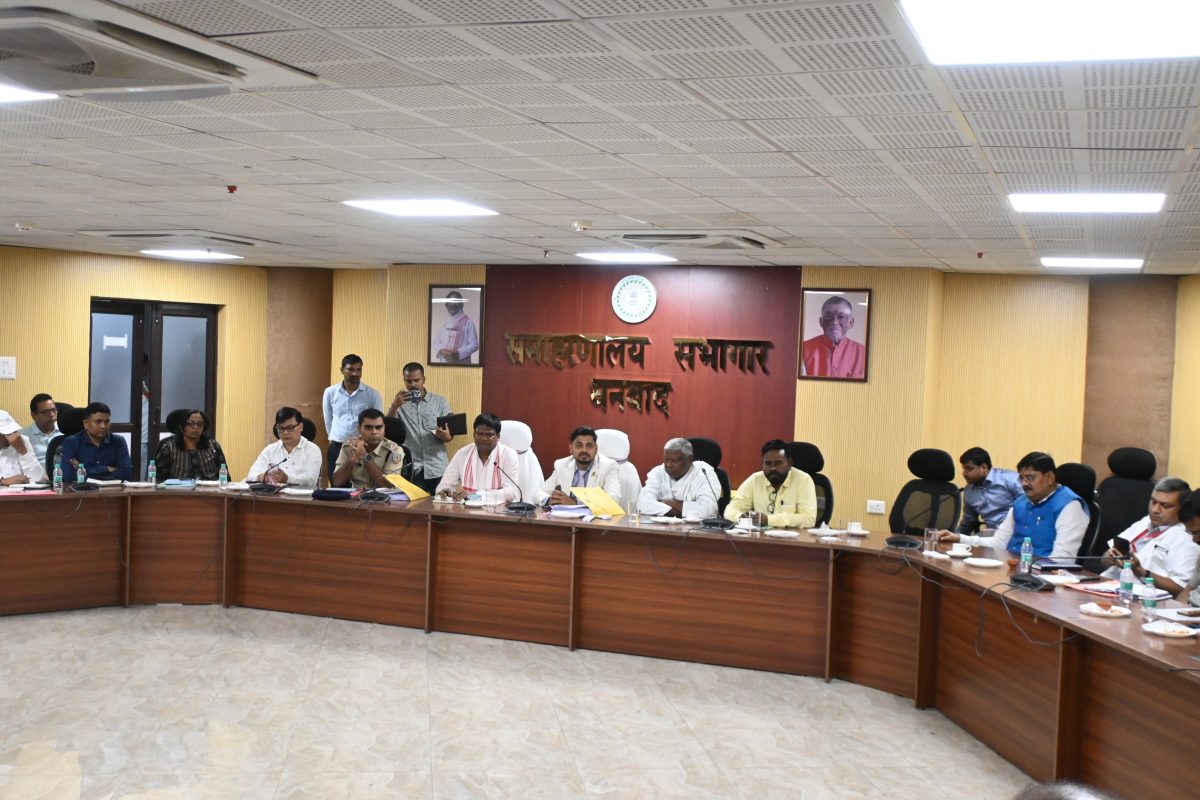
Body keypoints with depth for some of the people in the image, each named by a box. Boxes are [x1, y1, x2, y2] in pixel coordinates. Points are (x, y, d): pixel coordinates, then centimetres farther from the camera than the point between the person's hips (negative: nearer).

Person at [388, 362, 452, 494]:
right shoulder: (400, 404, 5)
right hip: (411, 469, 0)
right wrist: (395, 406, -24)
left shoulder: (440, 402, 6)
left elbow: (450, 434, 6)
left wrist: (446, 436, -18)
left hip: (437, 468, 0)